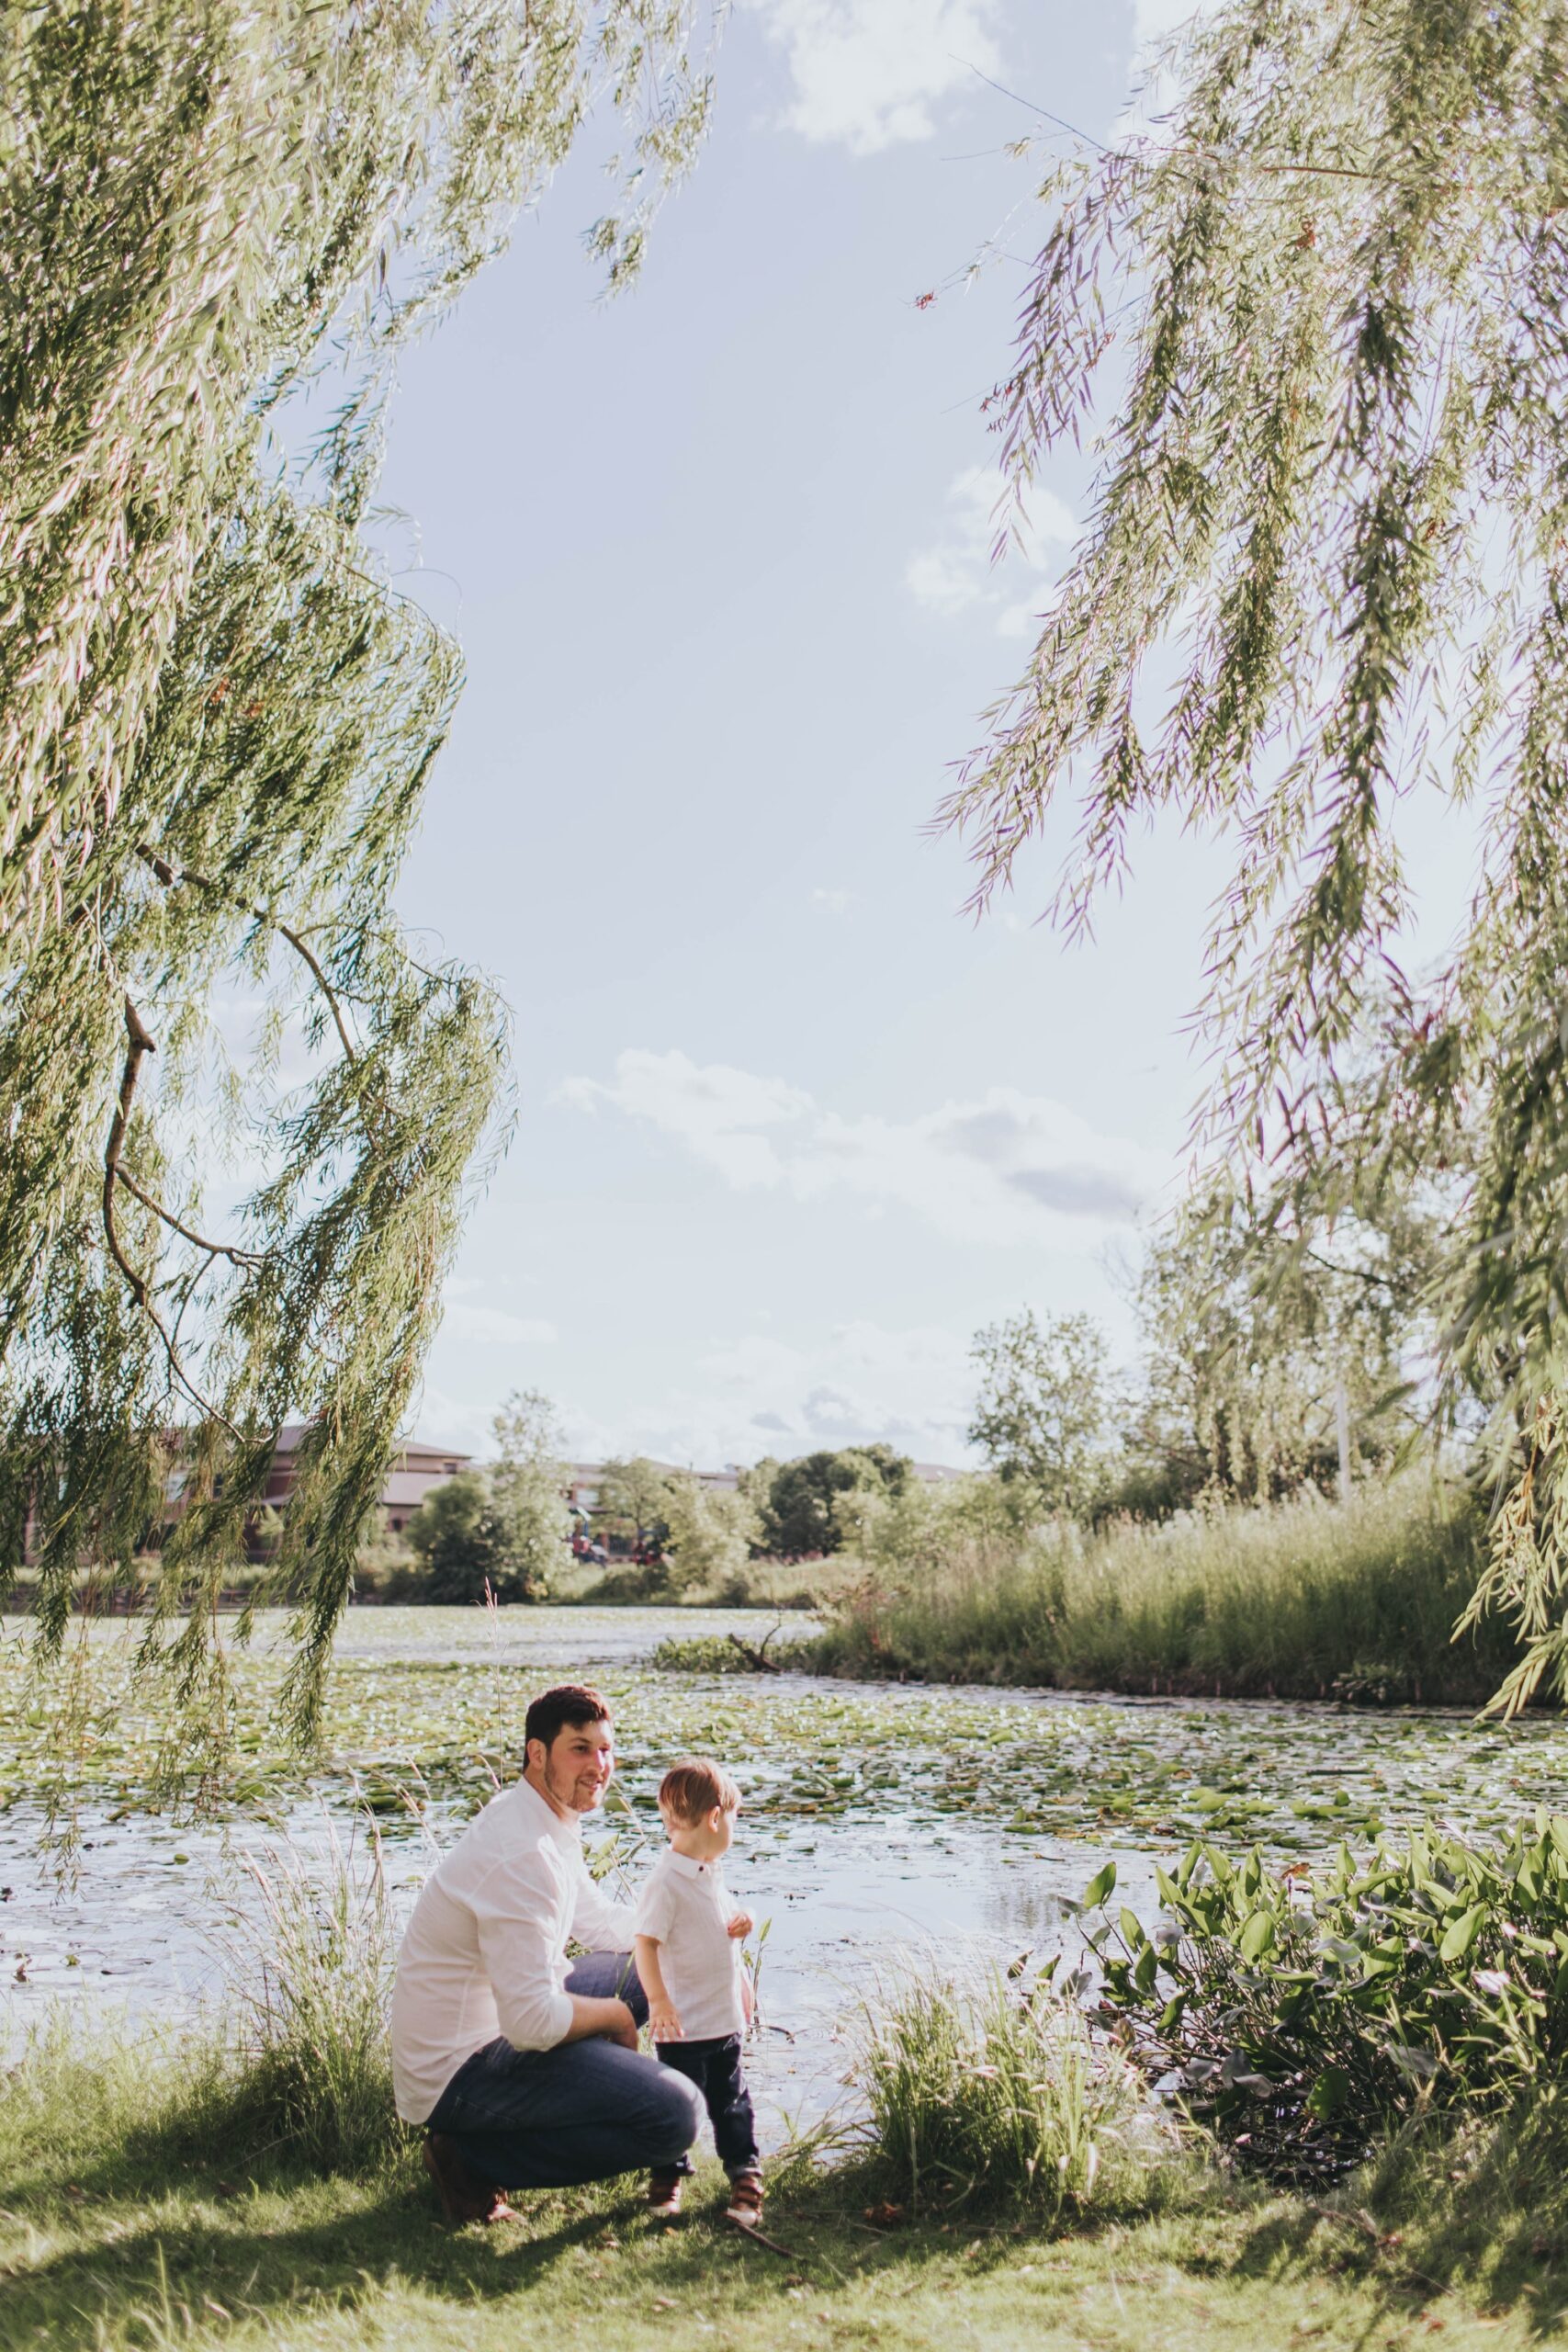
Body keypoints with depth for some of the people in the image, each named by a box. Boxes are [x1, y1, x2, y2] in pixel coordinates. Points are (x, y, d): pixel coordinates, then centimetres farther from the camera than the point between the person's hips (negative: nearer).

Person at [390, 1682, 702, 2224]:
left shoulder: (552, 1825, 5)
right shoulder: (523, 1854, -26)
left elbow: (601, 1922, 19)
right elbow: (532, 2024, -28)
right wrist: (614, 2015, -9)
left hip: (502, 2022, 10)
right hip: (456, 2072, -10)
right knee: (674, 2114, -19)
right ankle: (474, 2156, -6)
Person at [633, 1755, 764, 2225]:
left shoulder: (712, 1874, 7)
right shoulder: (665, 1881, -22)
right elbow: (646, 1942, -25)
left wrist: (739, 1925, 8)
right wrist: (658, 2001, -30)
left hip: (726, 2018, 8)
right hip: (684, 2024, -8)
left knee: (731, 2102, 19)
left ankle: (744, 2170, 33)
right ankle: (666, 2175, 27)